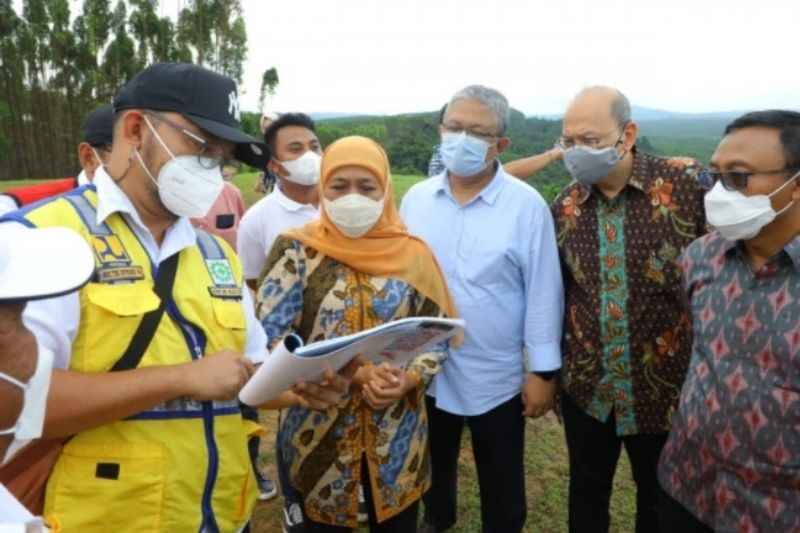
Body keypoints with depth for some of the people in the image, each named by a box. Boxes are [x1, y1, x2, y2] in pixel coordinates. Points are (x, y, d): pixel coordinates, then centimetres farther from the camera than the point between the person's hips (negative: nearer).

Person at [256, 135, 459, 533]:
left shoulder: (412, 253, -1)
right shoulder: (296, 250, -7)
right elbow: (269, 334, -13)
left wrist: (408, 380, -17)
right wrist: (354, 373, -21)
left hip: (398, 432, 2)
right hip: (320, 430, -1)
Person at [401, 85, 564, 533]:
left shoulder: (526, 206, -14)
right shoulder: (416, 199, -2)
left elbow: (543, 293, -11)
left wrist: (544, 371, -9)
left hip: (496, 376, -3)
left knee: (502, 487, 17)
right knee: (434, 467, 28)